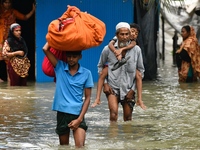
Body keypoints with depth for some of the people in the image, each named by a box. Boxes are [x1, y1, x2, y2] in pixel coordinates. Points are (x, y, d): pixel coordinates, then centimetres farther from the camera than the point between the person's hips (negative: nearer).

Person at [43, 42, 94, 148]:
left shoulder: (86, 73, 0)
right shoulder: (60, 67, 3)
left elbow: (87, 98, 1)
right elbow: (45, 49, -6)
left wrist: (80, 118, -7)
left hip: (77, 114, -2)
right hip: (62, 113, 2)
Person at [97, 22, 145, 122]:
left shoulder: (136, 50, -2)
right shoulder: (108, 49, -5)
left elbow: (141, 70, 6)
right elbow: (100, 66, 11)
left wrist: (133, 89, 0)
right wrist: (105, 83, 0)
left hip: (128, 89, 2)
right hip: (112, 88, -2)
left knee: (128, 118, 11)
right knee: (114, 112, -24)